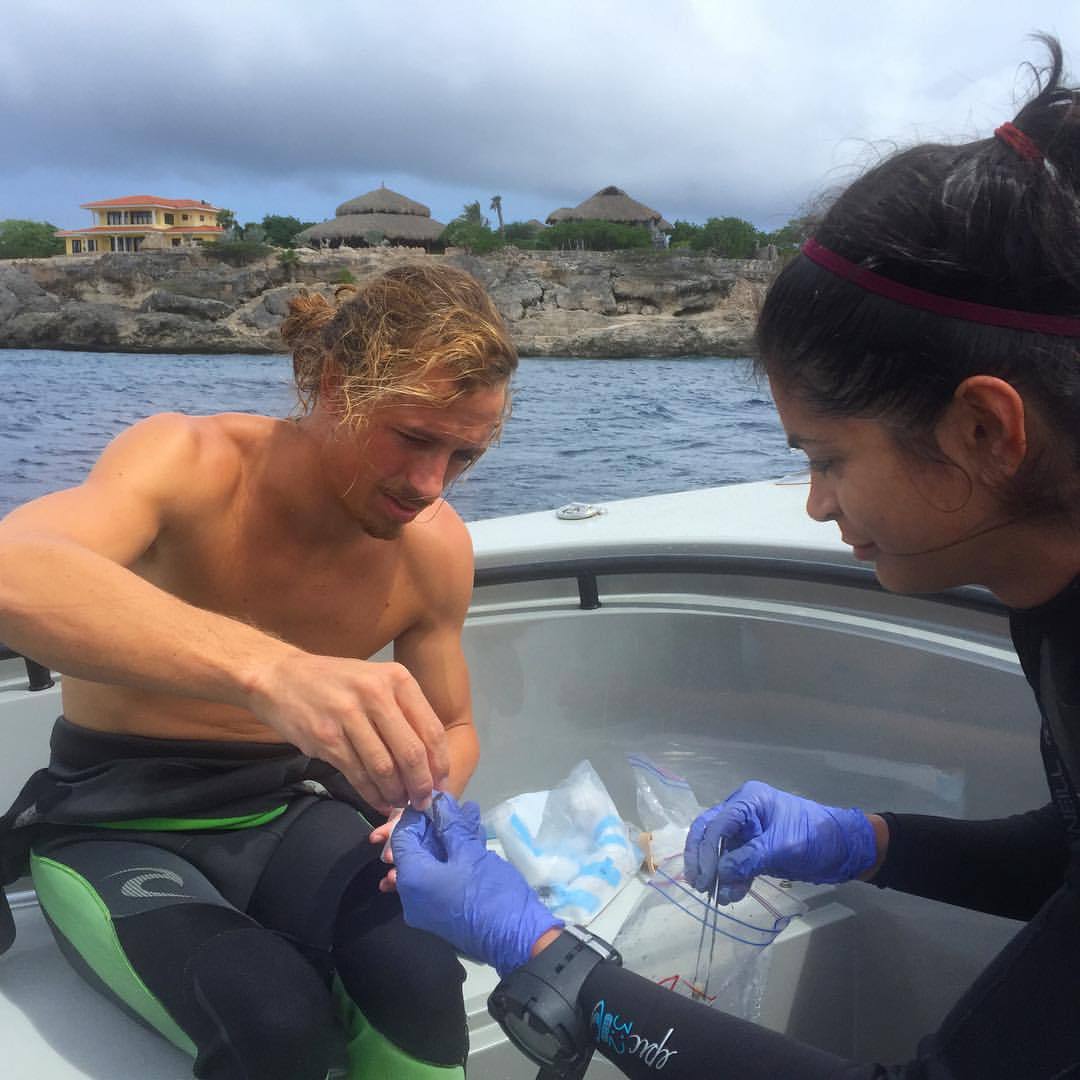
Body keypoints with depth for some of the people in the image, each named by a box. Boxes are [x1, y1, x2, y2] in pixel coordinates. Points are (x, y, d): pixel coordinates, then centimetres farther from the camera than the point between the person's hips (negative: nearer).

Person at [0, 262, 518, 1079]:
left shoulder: (436, 547, -10)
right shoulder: (191, 461, -24)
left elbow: (452, 730, 5)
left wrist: (429, 801, -19)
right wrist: (271, 668, -62)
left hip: (286, 811, 3)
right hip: (116, 824, -2)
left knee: (420, 982, -27)